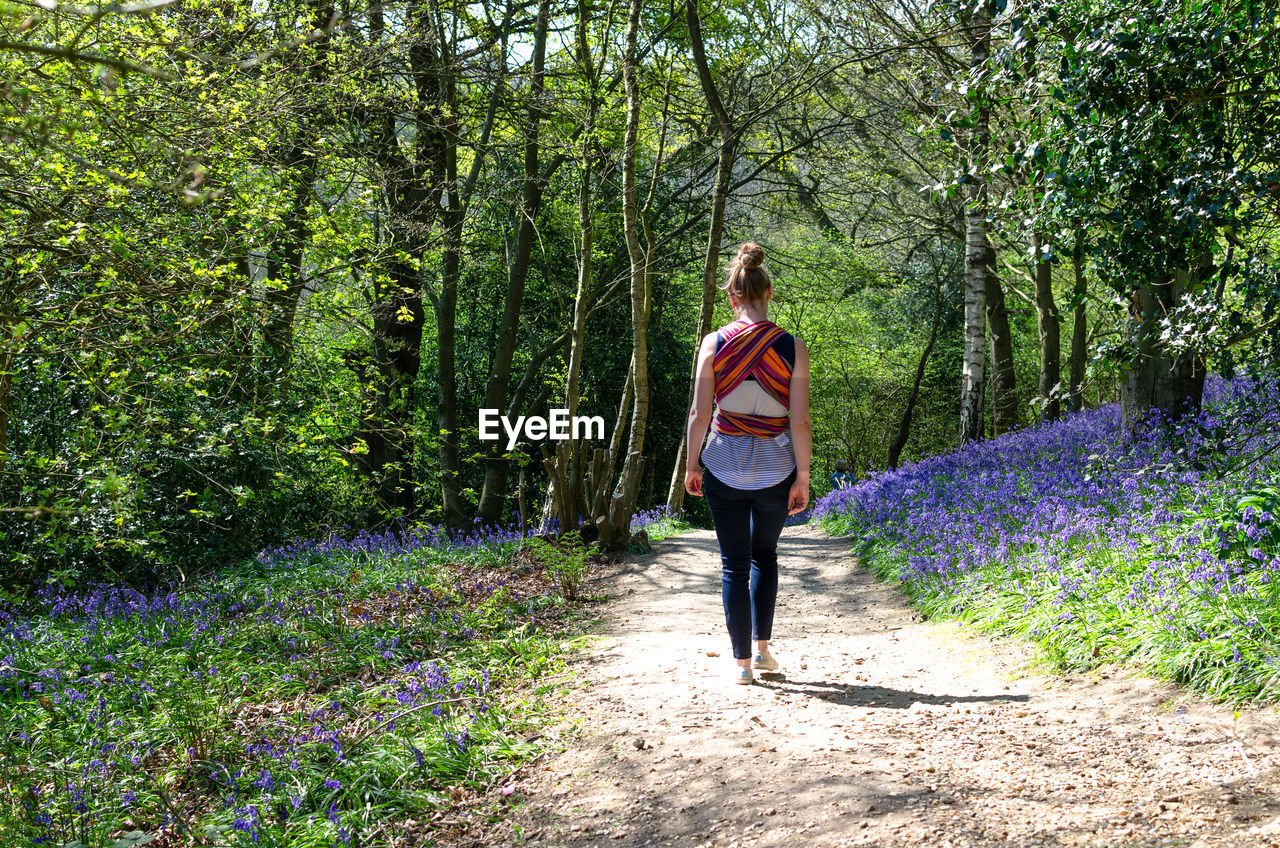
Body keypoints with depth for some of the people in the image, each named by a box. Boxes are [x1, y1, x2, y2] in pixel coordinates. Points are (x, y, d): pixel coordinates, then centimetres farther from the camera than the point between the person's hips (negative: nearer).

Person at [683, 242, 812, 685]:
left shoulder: (714, 342, -5)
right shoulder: (793, 347, -6)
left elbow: (700, 414, -5)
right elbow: (800, 422, -8)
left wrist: (691, 465, 7)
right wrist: (802, 478, 0)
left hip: (724, 465, 0)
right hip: (776, 468, 1)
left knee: (734, 563, 9)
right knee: (765, 554, 22)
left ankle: (741, 660, 11)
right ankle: (762, 647, 21)